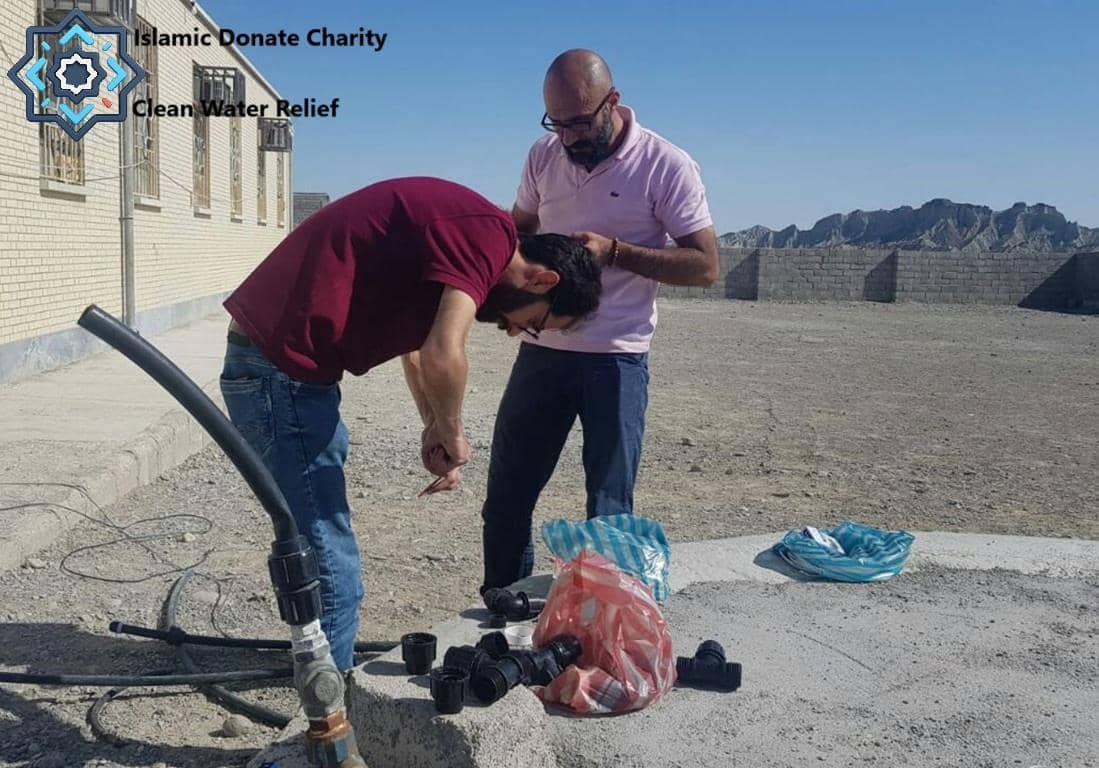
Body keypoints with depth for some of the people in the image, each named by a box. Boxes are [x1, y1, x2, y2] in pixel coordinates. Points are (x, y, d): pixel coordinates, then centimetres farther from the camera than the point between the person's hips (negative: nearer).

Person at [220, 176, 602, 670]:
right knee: (331, 568, -4)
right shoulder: (489, 234, -15)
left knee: (325, 551, 23)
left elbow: (417, 344, 28)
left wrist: (436, 430, 20)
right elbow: (443, 356, -27)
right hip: (281, 368, -11)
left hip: (285, 363, 11)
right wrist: (451, 432, -8)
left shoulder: (459, 226, 15)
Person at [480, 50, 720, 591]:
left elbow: (705, 266, -11)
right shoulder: (544, 155, 5)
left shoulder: (666, 166, -9)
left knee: (609, 510, 3)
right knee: (504, 500, 11)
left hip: (616, 359, -5)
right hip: (540, 349, 5)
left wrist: (614, 251, -22)